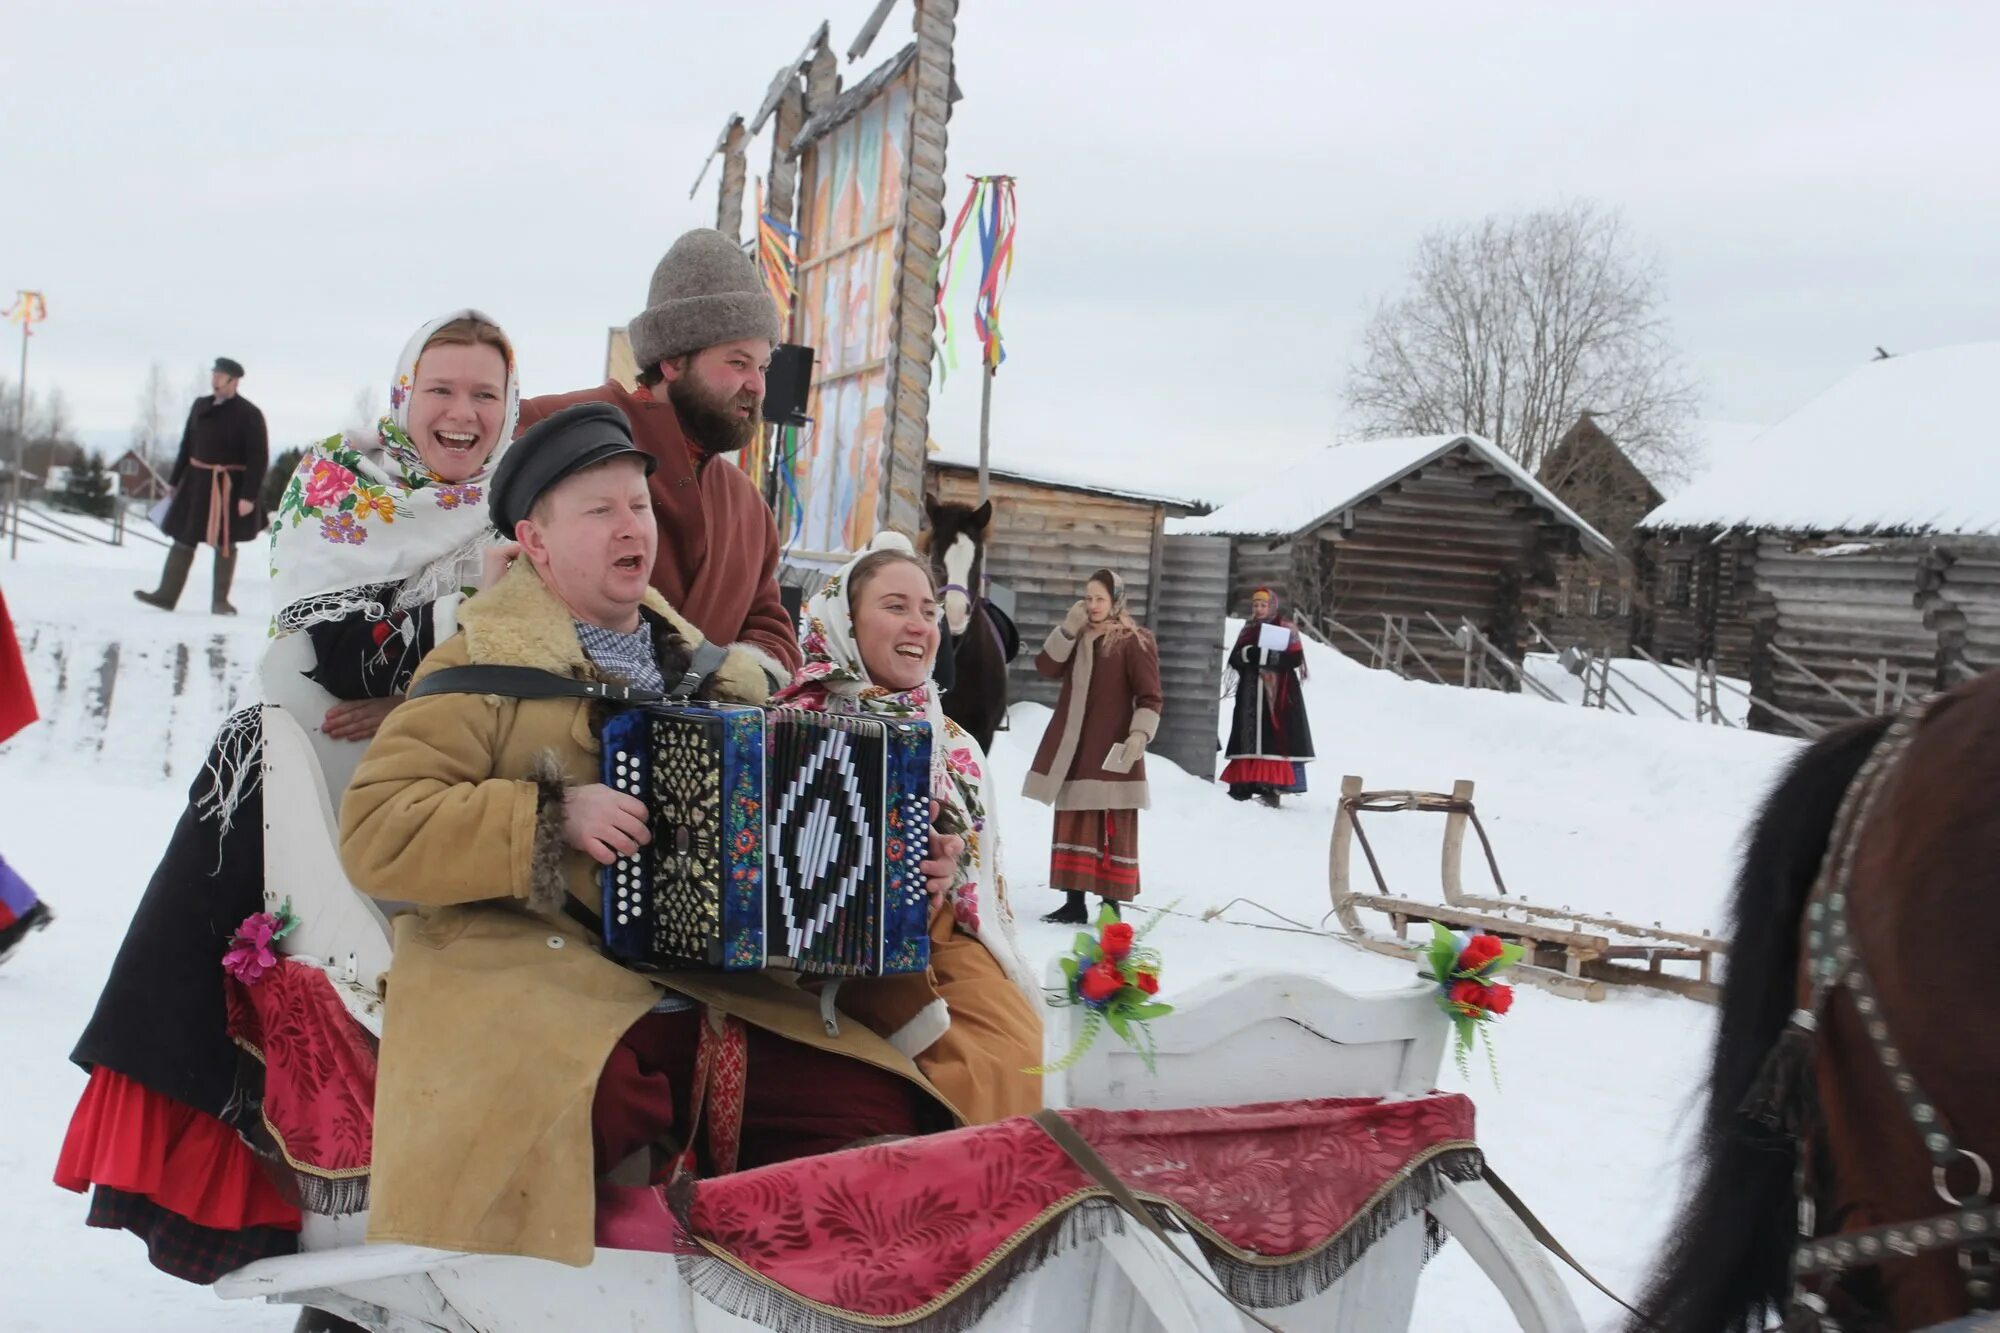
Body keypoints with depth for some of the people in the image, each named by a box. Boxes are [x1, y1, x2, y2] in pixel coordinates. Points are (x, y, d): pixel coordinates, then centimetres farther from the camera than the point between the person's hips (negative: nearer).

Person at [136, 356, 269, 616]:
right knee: (183, 539, 4)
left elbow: (259, 458, -13)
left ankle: (220, 600, 15)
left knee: (225, 544, 6)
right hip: (197, 482, 4)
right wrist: (174, 481, 12)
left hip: (230, 487, -4)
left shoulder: (249, 414, -10)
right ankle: (166, 595, 6)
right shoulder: (200, 406, 6)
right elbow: (187, 446, 12)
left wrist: (248, 496, -19)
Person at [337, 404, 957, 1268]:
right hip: (536, 981, -5)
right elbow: (373, 832, -5)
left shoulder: (714, 674, 21)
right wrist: (552, 818, -15)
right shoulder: (485, 668, 5)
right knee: (536, 1107, -38)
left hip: (718, 997, 5)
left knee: (883, 1114, -14)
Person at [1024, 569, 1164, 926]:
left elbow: (1150, 697, -9)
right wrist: (1068, 630, -10)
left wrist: (1140, 734, -23)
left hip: (1112, 751, -6)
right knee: (1073, 826, 8)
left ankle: (1112, 905, -1)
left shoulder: (1135, 642, -5)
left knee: (1114, 829, -3)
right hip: (1073, 749, 6)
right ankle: (1074, 903, 15)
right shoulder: (1077, 636, 14)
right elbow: (1046, 667, 1)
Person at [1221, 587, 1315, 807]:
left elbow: (1295, 658, -11)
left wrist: (1268, 656, -22)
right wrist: (1247, 654, -13)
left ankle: (1272, 787, -16)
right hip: (1251, 693, 5)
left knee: (1275, 737, -12)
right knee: (1249, 736, 2)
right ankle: (1243, 786, 2)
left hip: (1278, 693, -5)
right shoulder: (1248, 629, 15)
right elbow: (1234, 659, 9)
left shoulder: (1286, 629, 0)